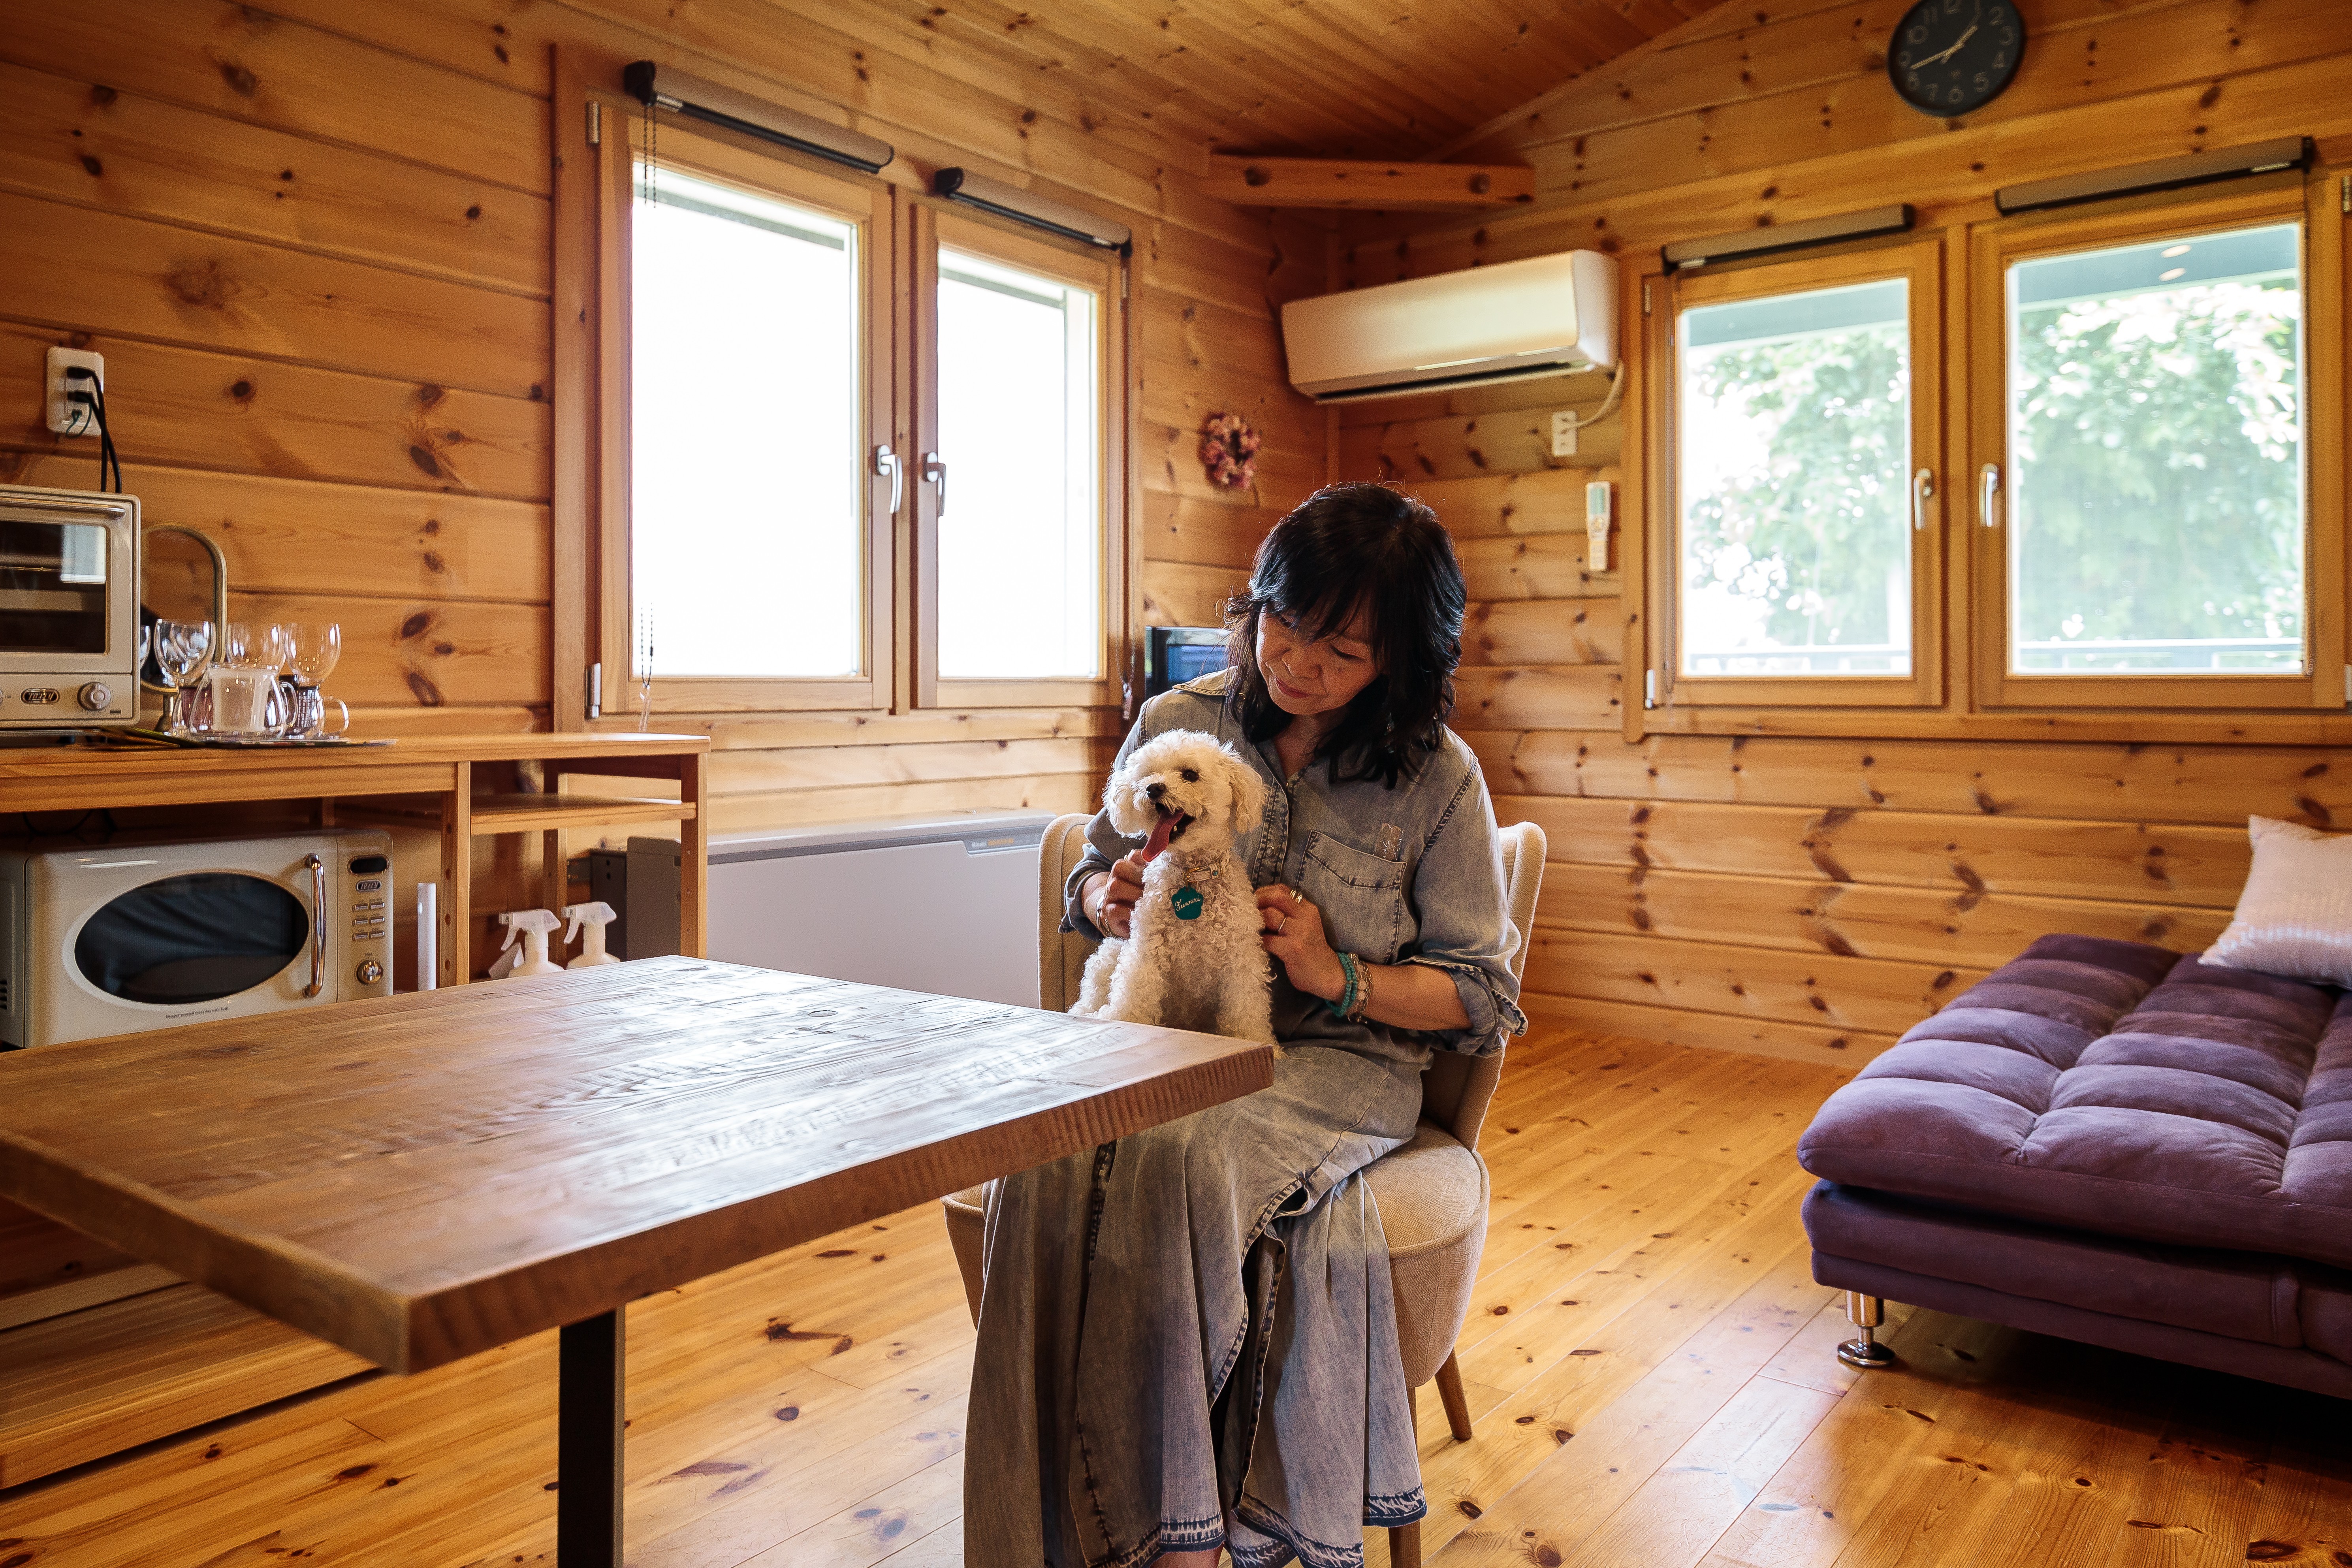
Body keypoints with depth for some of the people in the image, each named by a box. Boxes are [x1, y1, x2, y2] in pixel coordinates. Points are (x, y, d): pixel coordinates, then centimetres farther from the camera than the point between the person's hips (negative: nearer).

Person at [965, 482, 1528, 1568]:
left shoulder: (1437, 778, -1)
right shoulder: (1175, 724, 7)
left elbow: (1483, 995, 3)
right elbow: (1091, 880, 21)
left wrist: (1342, 979, -13)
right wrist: (1112, 898, -4)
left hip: (1338, 1060, -3)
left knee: (1183, 1158, -35)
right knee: (1047, 1159, -30)